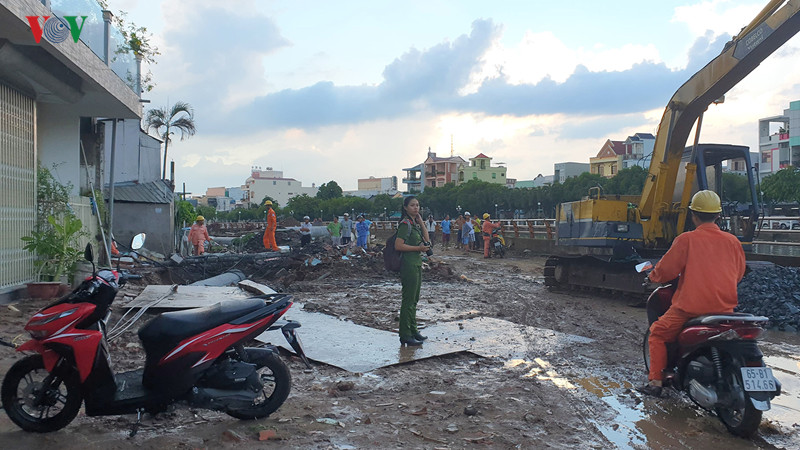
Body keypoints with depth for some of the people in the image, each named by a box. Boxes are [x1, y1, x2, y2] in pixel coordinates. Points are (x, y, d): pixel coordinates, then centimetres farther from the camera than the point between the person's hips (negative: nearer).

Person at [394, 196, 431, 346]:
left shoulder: (415, 223, 14)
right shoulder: (405, 224, -14)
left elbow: (426, 240, 10)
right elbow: (398, 246, -20)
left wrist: (421, 222, 3)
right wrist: (418, 248, -17)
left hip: (417, 264, 10)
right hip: (409, 264, -10)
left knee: (414, 300, 16)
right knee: (408, 300, -5)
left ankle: (413, 331, 26)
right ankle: (405, 336, 1)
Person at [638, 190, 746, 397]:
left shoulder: (686, 239, -9)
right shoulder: (733, 241, 4)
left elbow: (666, 270, -6)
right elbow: (739, 274, 17)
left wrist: (653, 276, 15)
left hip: (691, 306, -5)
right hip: (725, 307, 5)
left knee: (658, 333, 13)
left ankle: (655, 381, 7)